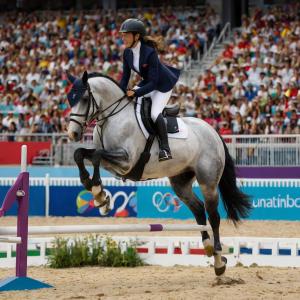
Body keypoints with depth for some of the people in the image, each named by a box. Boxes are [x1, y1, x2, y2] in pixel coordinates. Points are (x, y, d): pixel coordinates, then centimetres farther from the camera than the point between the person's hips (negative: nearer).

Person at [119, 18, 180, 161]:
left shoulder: (149, 52, -31)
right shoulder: (127, 53, -9)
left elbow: (153, 82, -31)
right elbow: (125, 77, -1)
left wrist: (135, 93, -36)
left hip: (163, 85, -9)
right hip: (147, 83, 9)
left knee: (155, 113, -26)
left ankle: (165, 149, -20)